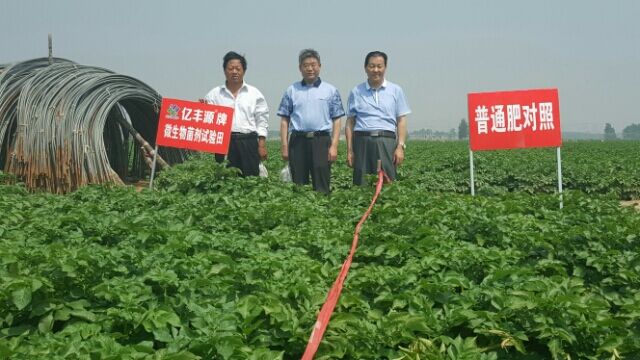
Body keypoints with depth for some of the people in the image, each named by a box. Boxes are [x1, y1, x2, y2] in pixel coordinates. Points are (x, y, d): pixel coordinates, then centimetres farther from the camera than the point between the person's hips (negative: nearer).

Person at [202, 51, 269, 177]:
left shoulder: (254, 93, 9)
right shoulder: (215, 94, 9)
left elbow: (261, 119, 8)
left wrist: (262, 144, 2)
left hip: (248, 142, 0)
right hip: (224, 142, 0)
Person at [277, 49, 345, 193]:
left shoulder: (331, 90, 8)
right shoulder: (291, 91, 11)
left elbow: (336, 120, 6)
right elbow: (284, 120, 10)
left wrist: (334, 146, -4)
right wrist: (285, 146, 3)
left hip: (321, 140, -1)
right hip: (298, 141, 1)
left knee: (322, 185, -3)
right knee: (298, 185, 5)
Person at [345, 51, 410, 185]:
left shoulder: (396, 90, 10)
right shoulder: (356, 92, 10)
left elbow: (401, 121, 8)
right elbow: (350, 122, 10)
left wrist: (400, 146, -2)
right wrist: (349, 150, 4)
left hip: (386, 141, 0)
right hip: (362, 142, 1)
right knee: (361, 184, -1)